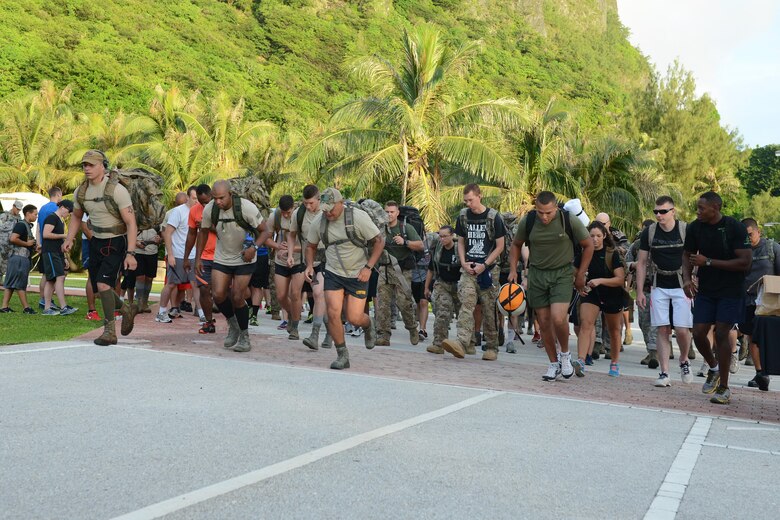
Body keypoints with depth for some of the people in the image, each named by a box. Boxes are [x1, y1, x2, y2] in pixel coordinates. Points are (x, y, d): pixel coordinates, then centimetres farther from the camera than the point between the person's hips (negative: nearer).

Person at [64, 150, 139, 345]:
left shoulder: (117, 190, -19)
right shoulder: (81, 192, 1)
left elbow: (131, 223, -20)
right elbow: (76, 217, 20)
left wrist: (130, 253, -26)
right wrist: (69, 239, 5)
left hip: (116, 243, -7)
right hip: (96, 242, 7)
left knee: (103, 284, -20)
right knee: (99, 288, 10)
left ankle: (110, 331, -9)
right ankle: (127, 309, 36)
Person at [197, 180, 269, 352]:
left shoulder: (247, 207, -23)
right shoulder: (209, 209, -12)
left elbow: (264, 231, -13)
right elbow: (203, 232, 7)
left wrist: (254, 247, -31)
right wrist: (198, 258, 5)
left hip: (244, 259, -3)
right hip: (221, 258, 3)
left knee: (237, 298, -8)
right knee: (218, 294, -10)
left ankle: (244, 336, 13)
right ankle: (233, 325, 20)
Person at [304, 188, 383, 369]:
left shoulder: (358, 217, -15)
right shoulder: (318, 223, -3)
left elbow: (379, 241, -9)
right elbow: (311, 245, 15)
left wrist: (368, 267, -16)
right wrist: (309, 265, -2)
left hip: (358, 275, -3)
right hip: (333, 274, 3)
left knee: (354, 318, -6)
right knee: (333, 313, -11)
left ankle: (368, 325, 32)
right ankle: (342, 355, 4)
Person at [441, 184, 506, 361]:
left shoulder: (493, 217, -4)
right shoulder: (463, 216, 7)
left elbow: (500, 246, -2)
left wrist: (484, 265, -11)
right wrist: (463, 262, 0)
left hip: (488, 269, -2)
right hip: (468, 269, 3)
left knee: (489, 309, 2)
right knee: (466, 304, -14)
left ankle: (492, 347, 12)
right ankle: (462, 343, -25)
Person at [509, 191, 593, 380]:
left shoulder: (570, 220, -12)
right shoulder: (527, 221, -6)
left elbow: (588, 245, 1)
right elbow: (516, 245, 12)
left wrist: (580, 275, 1)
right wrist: (513, 270, 2)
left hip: (562, 274, -3)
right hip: (537, 273, 3)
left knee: (558, 318, -19)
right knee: (544, 322, 5)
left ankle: (565, 354, 9)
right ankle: (554, 364, 22)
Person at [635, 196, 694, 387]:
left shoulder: (686, 231, -6)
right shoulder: (649, 232, 1)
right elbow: (642, 263, 6)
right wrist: (640, 291, 2)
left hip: (682, 286, -2)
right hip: (658, 287, 2)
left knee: (682, 329, -8)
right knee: (662, 329, -1)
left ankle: (684, 361, 21)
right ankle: (664, 373, 3)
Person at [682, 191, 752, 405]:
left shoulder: (735, 228, -16)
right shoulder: (695, 228, -2)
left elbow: (745, 261, -19)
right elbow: (687, 255, 10)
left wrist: (709, 262, -21)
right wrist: (687, 278, -8)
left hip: (730, 291, -4)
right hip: (705, 290, 4)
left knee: (721, 333, -9)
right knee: (698, 333, -1)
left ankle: (724, 387, 3)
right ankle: (714, 368, 29)